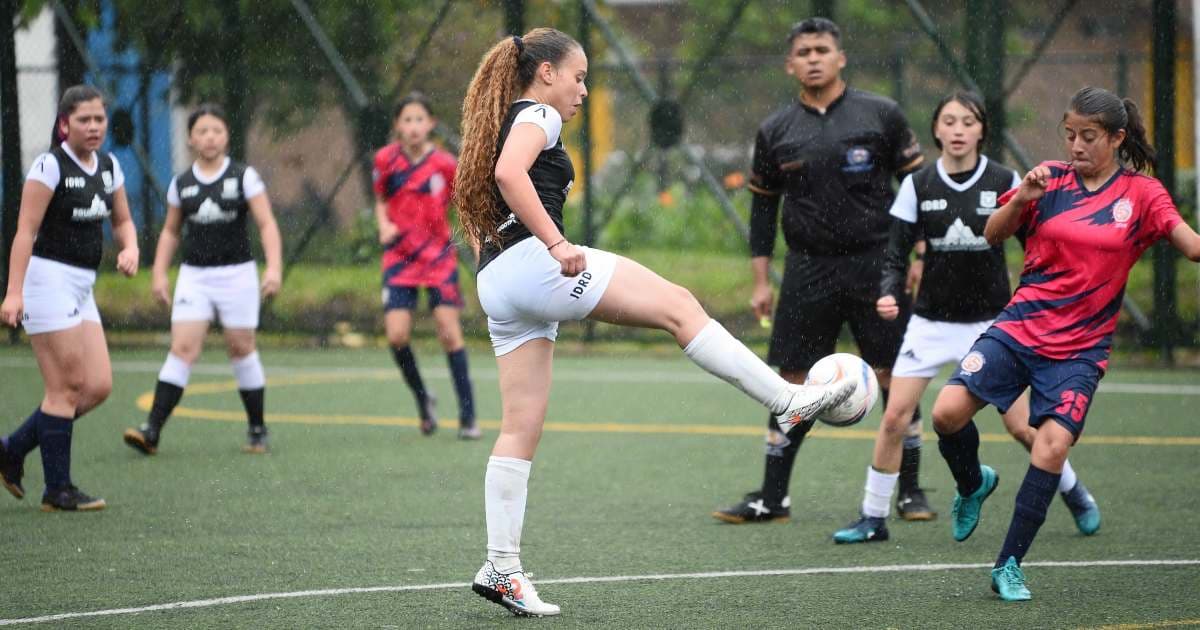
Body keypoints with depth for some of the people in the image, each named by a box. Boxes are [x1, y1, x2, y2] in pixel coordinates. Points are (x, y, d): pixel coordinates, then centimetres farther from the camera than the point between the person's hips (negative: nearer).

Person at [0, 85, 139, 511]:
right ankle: (58, 491, 1)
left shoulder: (108, 167, 11)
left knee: (98, 387, 2)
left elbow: (122, 221, 22)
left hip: (82, 288, 8)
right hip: (49, 280, -8)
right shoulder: (50, 165, -11)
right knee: (66, 390, -7)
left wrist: (130, 249, -2)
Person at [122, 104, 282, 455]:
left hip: (237, 273, -2)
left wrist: (274, 267, -17)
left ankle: (257, 429, 18)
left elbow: (267, 224, -5)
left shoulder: (244, 177, -1)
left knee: (241, 349, 4)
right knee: (182, 349, -9)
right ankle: (152, 430, -16)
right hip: (194, 275, 2)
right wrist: (159, 274, 8)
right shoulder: (181, 184, 7)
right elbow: (171, 232, 17)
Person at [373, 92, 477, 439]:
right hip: (400, 256, 2)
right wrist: (384, 225, -7)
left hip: (439, 256, -1)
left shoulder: (446, 165, -8)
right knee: (397, 336, -10)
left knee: (449, 332, -7)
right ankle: (422, 399, 15)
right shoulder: (385, 160, -3)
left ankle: (468, 416, 1)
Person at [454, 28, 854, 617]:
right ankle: (787, 400, -11)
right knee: (679, 306, -7)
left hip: (496, 283, 10)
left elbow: (476, 206, 28)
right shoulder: (537, 115, -2)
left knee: (521, 427, 5)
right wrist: (555, 245, -24)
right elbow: (509, 173, -22)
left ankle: (501, 568, 1)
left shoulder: (500, 121, 27)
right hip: (531, 263, -10)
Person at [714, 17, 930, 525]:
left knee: (894, 378, -1)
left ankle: (910, 490, 11)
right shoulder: (776, 131, 6)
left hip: (875, 264, -1)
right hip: (807, 270, 2)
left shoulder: (880, 115, 0)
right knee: (794, 382, 1)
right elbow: (762, 206, 12)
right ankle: (772, 498, 7)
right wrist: (761, 282, 9)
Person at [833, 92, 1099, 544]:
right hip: (931, 321, 1)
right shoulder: (918, 185, -2)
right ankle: (873, 518, 3)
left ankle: (1074, 493, 24)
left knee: (1021, 424, -1)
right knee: (894, 417, -9)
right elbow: (896, 253, -1)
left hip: (991, 321, -1)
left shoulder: (1004, 182, -5)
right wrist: (889, 294, -19)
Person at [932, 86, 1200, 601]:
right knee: (948, 411, -15)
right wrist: (1020, 199, -20)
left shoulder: (1141, 193, 0)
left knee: (1053, 448, -17)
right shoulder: (1049, 179, 2)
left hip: (1079, 349, -1)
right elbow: (993, 235, -1)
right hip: (1020, 327, 1)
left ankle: (1009, 566, -3)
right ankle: (973, 485, 19)